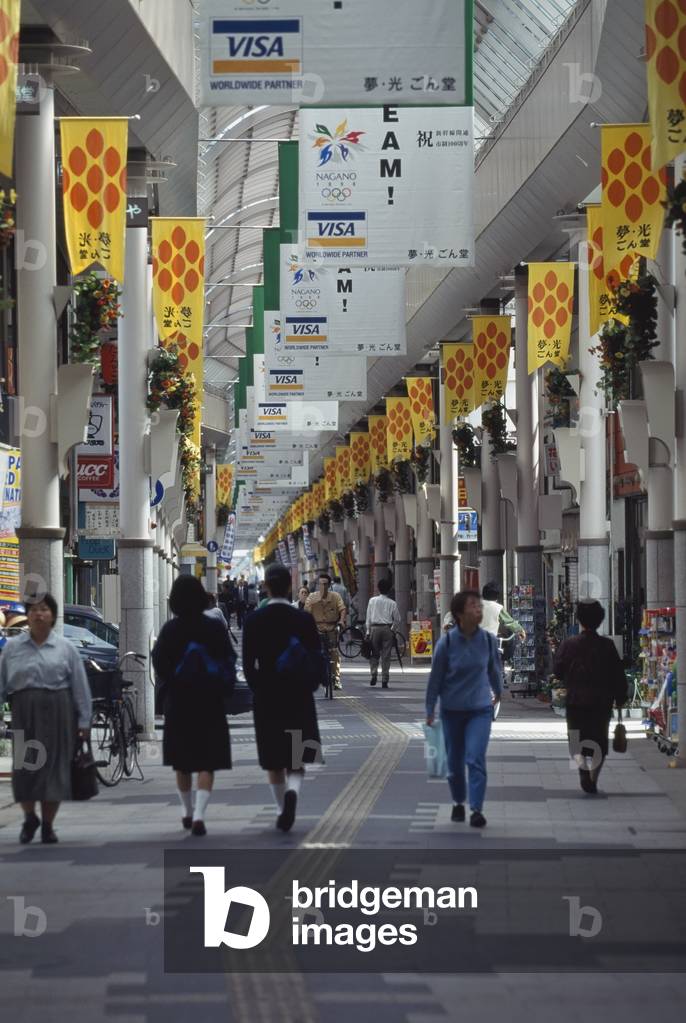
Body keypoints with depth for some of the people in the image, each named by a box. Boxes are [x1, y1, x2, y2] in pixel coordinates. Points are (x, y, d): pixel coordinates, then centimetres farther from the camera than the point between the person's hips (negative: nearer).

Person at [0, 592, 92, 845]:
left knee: (54, 767, 1)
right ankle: (30, 819, 21)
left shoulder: (65, 648, 6)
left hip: (57, 713, 0)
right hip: (24, 713, 0)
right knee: (24, 768, -2)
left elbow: (80, 687, 4)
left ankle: (48, 825, 14)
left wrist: (84, 720, 0)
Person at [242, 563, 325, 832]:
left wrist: (259, 688, 11)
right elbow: (317, 659, -6)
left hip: (266, 699, 0)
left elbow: (248, 663, -5)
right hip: (299, 698, 0)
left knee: (273, 760, 13)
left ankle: (282, 810, 16)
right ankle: (292, 791, -21)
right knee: (296, 759, 7)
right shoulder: (304, 620, -7)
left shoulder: (253, 621, -6)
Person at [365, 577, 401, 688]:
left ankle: (374, 673, -12)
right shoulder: (392, 603, 2)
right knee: (386, 655, 2)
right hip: (388, 629, 0)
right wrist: (395, 629, 19)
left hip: (375, 628, 0)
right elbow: (397, 619, 4)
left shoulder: (372, 601, 3)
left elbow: (368, 617, 4)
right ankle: (384, 680, 0)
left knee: (374, 654, 10)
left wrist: (368, 632, 8)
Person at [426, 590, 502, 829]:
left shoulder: (488, 640, -6)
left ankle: (476, 809, -14)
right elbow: (435, 677, -3)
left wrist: (498, 692, 27)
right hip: (452, 709, 0)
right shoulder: (446, 642, -11)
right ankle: (458, 803, 32)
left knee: (476, 759, -14)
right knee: (455, 761, 11)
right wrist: (430, 710, 1)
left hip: (480, 709, 0)